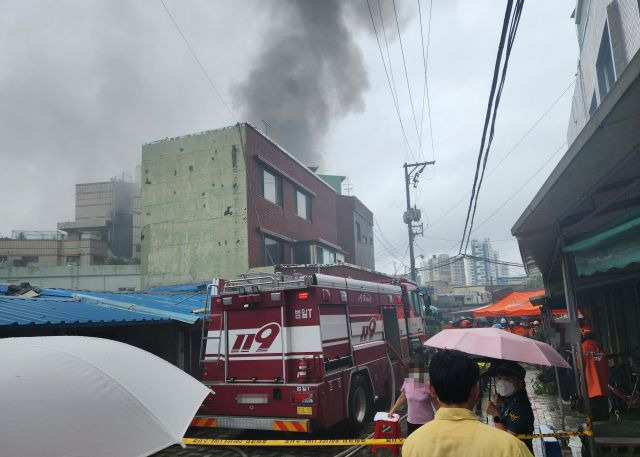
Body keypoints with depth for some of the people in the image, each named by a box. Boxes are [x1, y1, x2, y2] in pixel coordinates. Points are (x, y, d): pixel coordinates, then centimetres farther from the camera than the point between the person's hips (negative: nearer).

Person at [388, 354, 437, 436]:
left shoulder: (428, 385, -16)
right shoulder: (407, 383, -6)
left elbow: (435, 403, -4)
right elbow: (402, 397, 10)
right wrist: (393, 410, 9)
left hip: (426, 422, -4)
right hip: (411, 421, 4)